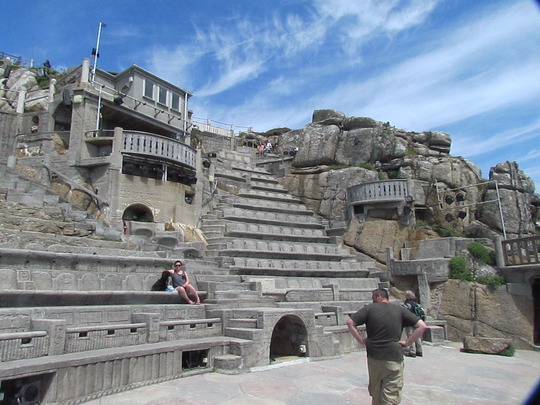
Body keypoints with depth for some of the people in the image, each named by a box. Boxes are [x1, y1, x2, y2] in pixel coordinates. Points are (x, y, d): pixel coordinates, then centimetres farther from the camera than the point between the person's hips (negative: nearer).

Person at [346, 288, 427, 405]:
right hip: (394, 358, -1)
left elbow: (350, 322, -7)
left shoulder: (369, 308, 0)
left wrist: (361, 340, 0)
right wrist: (407, 342, 1)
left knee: (376, 395, 19)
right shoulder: (400, 310, 3)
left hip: (374, 358, 1)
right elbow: (422, 326, -2)